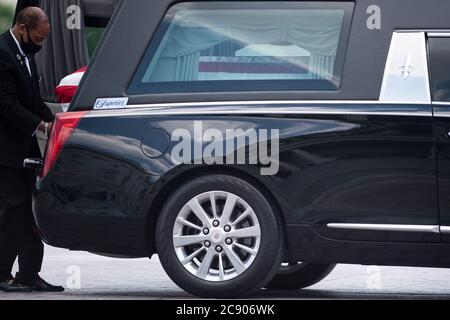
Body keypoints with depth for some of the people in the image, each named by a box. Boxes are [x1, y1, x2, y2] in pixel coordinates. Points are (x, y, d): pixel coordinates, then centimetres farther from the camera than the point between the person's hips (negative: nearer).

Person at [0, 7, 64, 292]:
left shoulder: (25, 53, 14)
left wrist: (52, 122, 3)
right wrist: (41, 125, -23)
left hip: (24, 147, 10)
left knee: (30, 210, 8)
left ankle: (29, 274, 10)